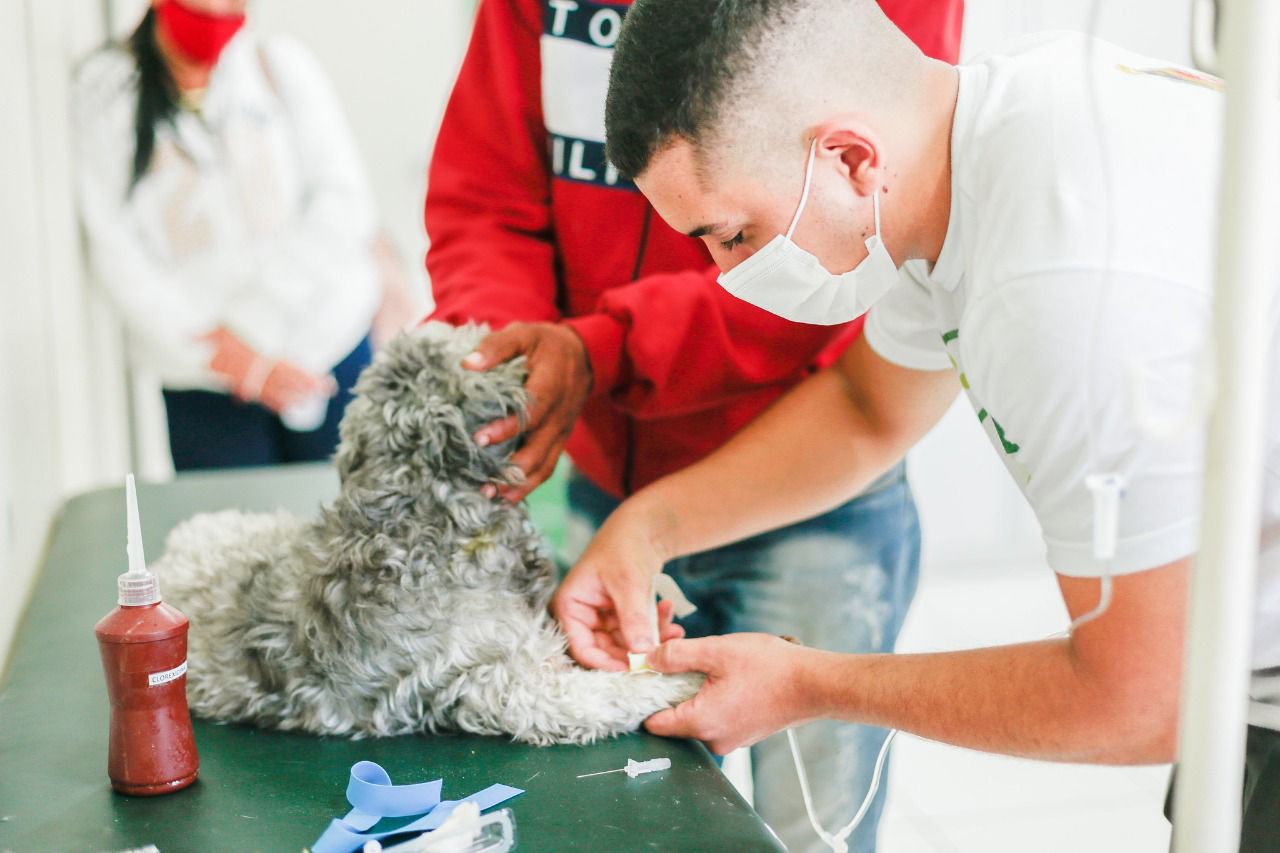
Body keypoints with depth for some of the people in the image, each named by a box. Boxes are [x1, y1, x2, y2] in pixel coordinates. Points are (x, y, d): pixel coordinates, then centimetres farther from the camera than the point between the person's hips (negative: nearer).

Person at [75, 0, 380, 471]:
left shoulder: (280, 62, 5)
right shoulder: (108, 86, 4)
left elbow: (345, 203, -4)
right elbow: (114, 248, -3)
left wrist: (239, 327, -11)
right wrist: (228, 358, -12)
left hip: (330, 352, 1)